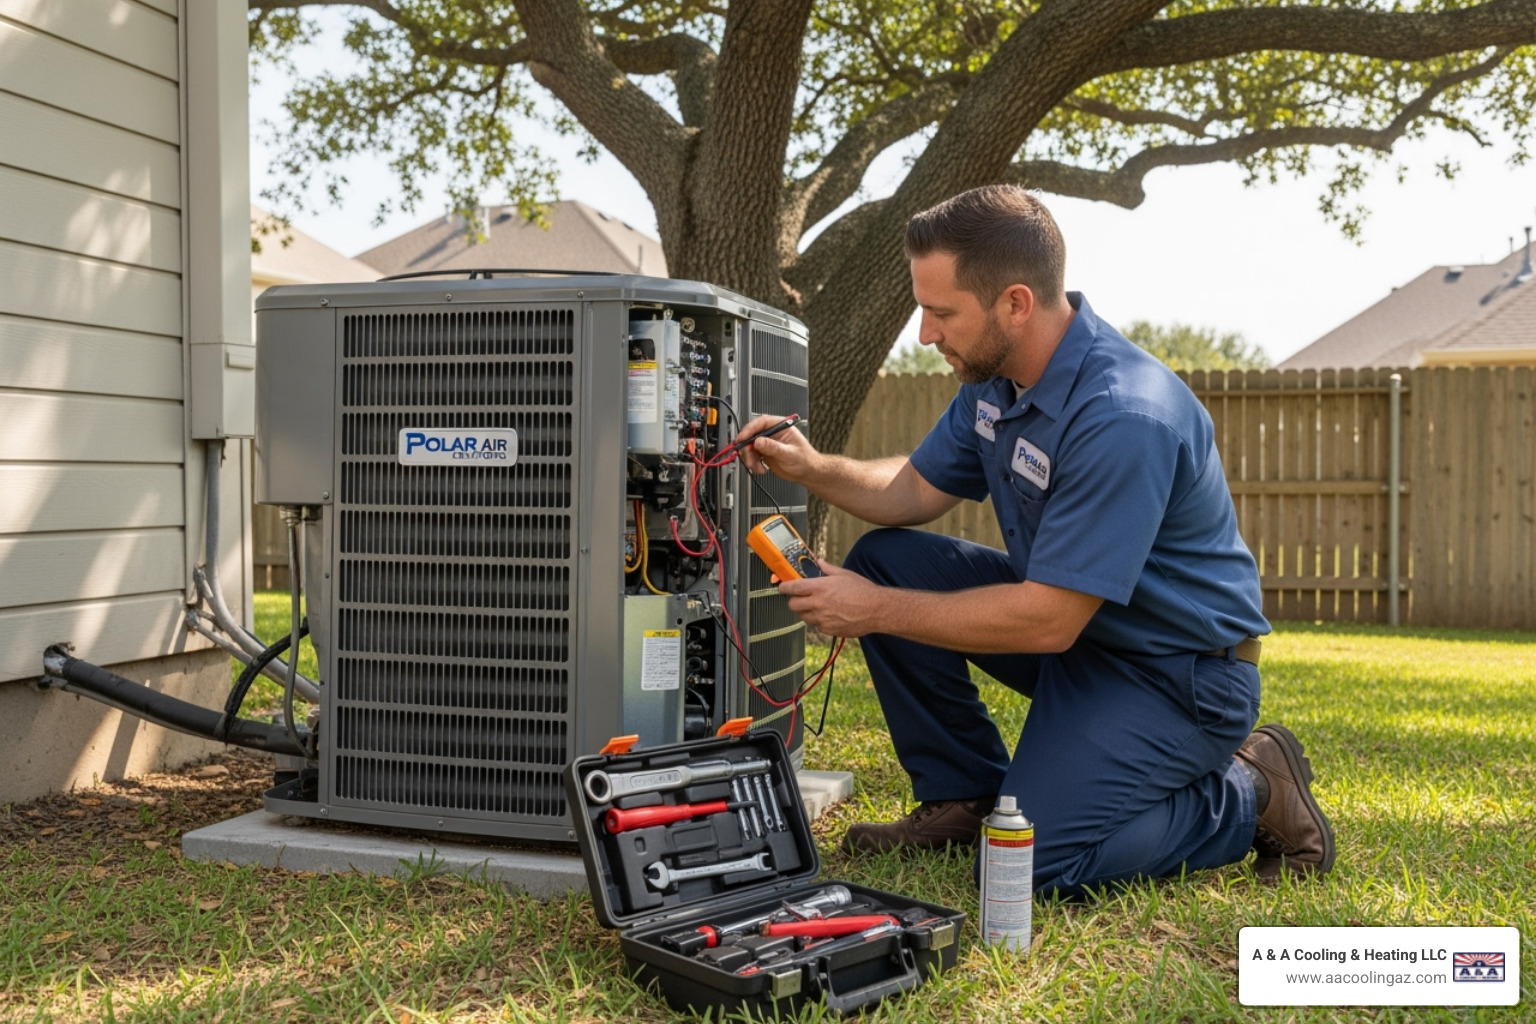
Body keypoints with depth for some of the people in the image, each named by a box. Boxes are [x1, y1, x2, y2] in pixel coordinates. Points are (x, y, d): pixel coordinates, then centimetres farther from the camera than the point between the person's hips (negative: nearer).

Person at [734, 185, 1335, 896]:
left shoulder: (1123, 418, -31)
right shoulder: (995, 377, -2)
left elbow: (1047, 621, -30)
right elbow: (917, 490, 9)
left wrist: (878, 611, -23)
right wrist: (811, 468, -9)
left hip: (1180, 671, -8)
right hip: (1073, 622, 9)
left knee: (1032, 860, -21)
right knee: (885, 561, -3)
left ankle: (1247, 793, 4)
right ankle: (964, 795, 9)